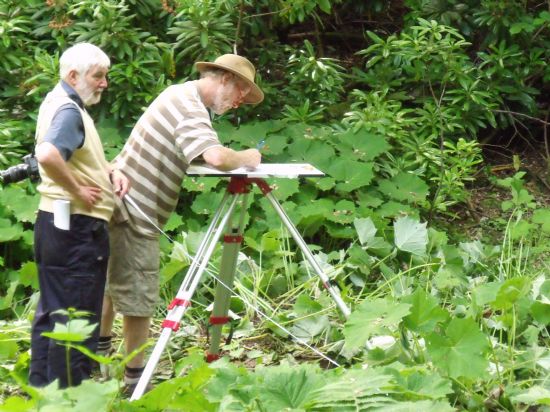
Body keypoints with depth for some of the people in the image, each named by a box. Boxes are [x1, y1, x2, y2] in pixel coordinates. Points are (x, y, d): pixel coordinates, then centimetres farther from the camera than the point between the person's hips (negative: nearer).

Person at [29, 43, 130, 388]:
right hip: (78, 226, -10)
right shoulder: (68, 110, -16)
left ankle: (42, 387, 24)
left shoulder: (60, 103, 15)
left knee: (51, 311, 16)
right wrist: (78, 190, -22)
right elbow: (47, 155, -35)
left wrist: (110, 172, 7)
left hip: (54, 223, 10)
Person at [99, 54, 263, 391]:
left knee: (115, 285, 25)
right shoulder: (190, 105, -19)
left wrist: (238, 161, 4)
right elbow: (216, 157, -35)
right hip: (135, 213, -11)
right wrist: (245, 159, -15)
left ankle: (101, 353, 42)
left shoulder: (181, 95, 13)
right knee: (139, 298, -3)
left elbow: (199, 155, 19)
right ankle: (135, 380, 5)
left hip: (122, 204, 11)